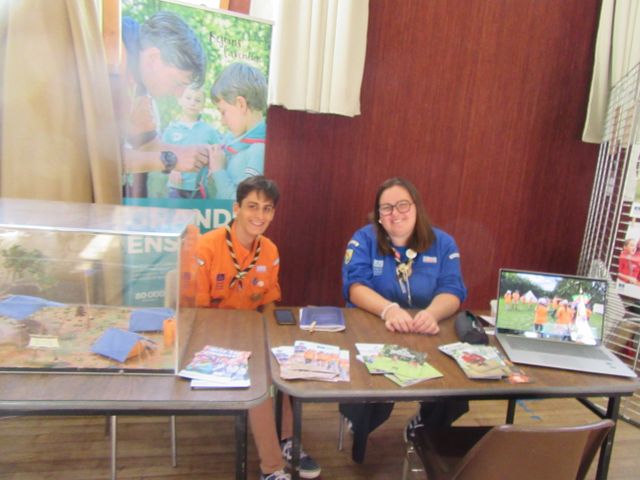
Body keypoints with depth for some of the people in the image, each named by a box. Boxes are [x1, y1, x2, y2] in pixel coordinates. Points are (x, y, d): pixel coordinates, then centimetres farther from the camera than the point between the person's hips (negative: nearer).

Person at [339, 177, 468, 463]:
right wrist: (388, 309, -36)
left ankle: (425, 430, 14)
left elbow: (452, 292, -8)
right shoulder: (364, 240, -2)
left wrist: (433, 313, -32)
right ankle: (357, 435, 7)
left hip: (428, 336, 3)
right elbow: (355, 286, -15)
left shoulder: (443, 243, 4)